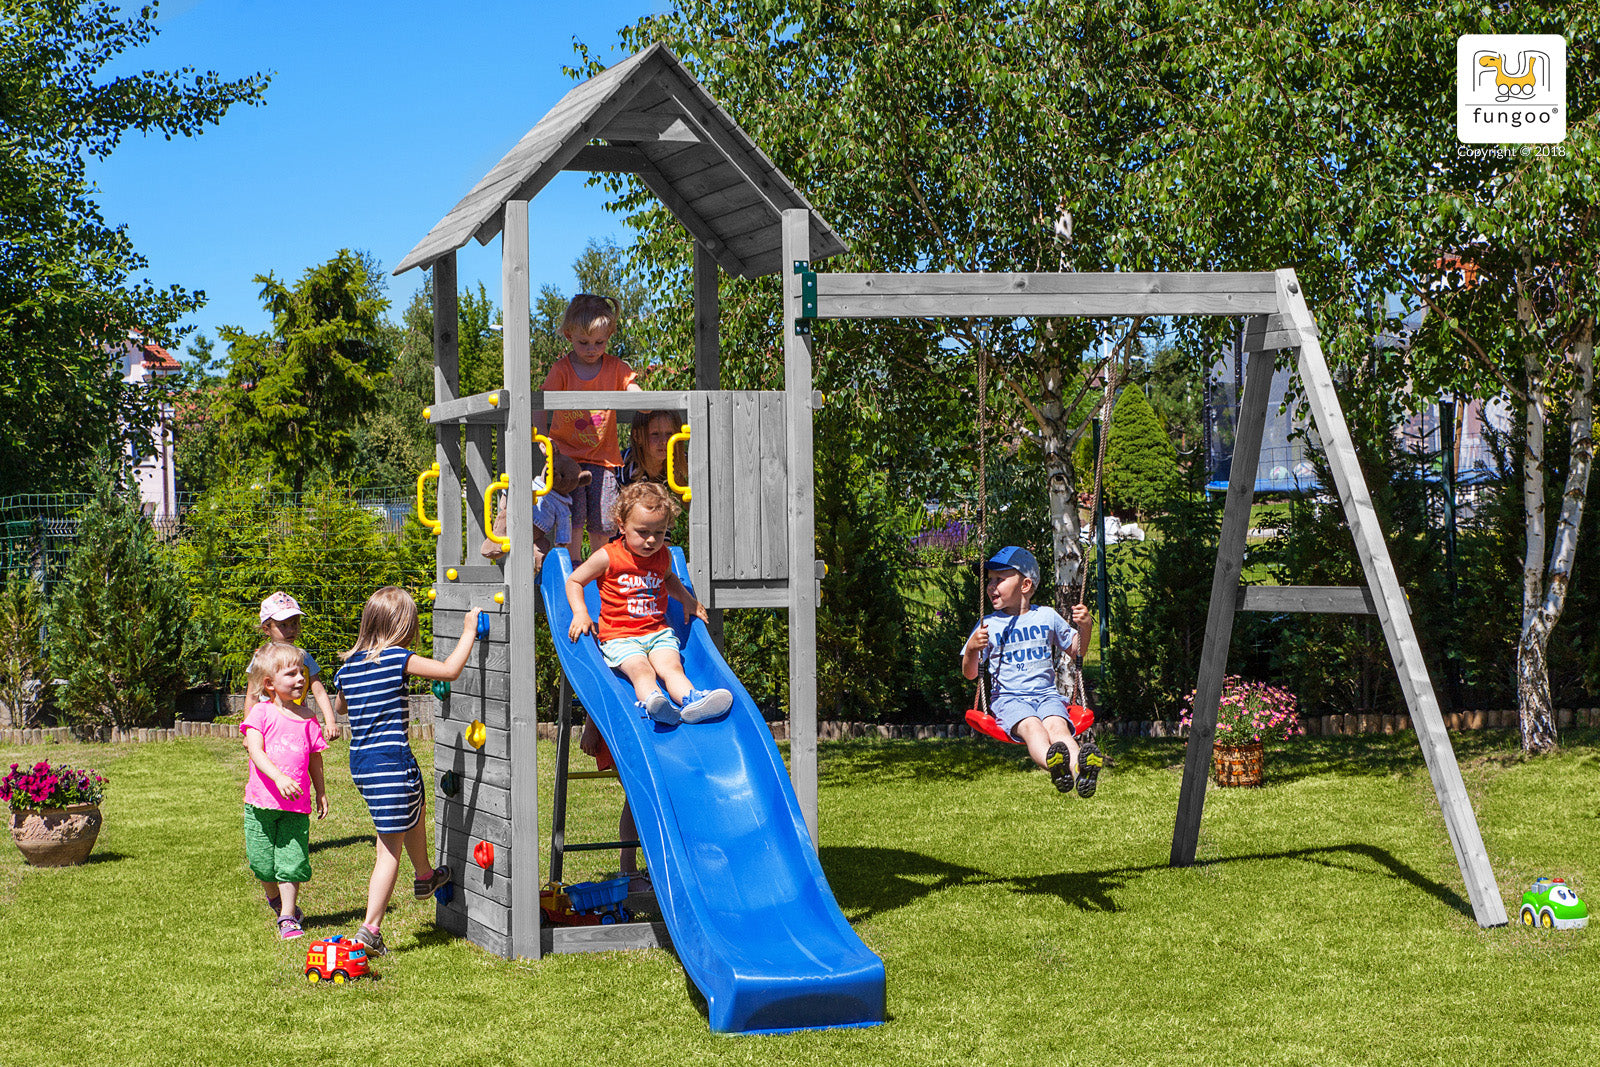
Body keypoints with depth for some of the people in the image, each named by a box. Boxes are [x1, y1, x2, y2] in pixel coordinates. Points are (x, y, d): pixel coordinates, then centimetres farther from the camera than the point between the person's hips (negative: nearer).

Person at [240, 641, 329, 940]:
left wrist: (321, 792, 19)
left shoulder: (305, 718, 7)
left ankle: (287, 917, 2)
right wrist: (278, 777, -29)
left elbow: (314, 757, 17)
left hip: (296, 805, 2)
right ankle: (274, 896, 37)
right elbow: (255, 751, -15)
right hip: (262, 801, -2)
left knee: (292, 861, -6)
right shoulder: (261, 713, -4)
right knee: (263, 862, 8)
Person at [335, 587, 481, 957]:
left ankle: (426, 876, 47)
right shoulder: (397, 659, -14)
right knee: (391, 848, 2)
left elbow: (342, 705, 27)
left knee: (416, 808, 29)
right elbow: (450, 670, -14)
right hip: (391, 762, -8)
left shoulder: (348, 666, 7)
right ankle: (370, 928, 4)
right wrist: (469, 632, -3)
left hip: (360, 761, 8)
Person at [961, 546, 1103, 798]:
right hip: (1008, 697, -2)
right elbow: (970, 674, 9)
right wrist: (972, 649, -12)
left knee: (1056, 724, -34)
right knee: (1031, 726, -36)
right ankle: (1054, 765, -67)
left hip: (1046, 693, 2)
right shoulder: (988, 625, 12)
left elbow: (1076, 650, 28)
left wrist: (1085, 627, 8)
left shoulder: (1047, 616, 18)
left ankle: (1079, 769, -62)